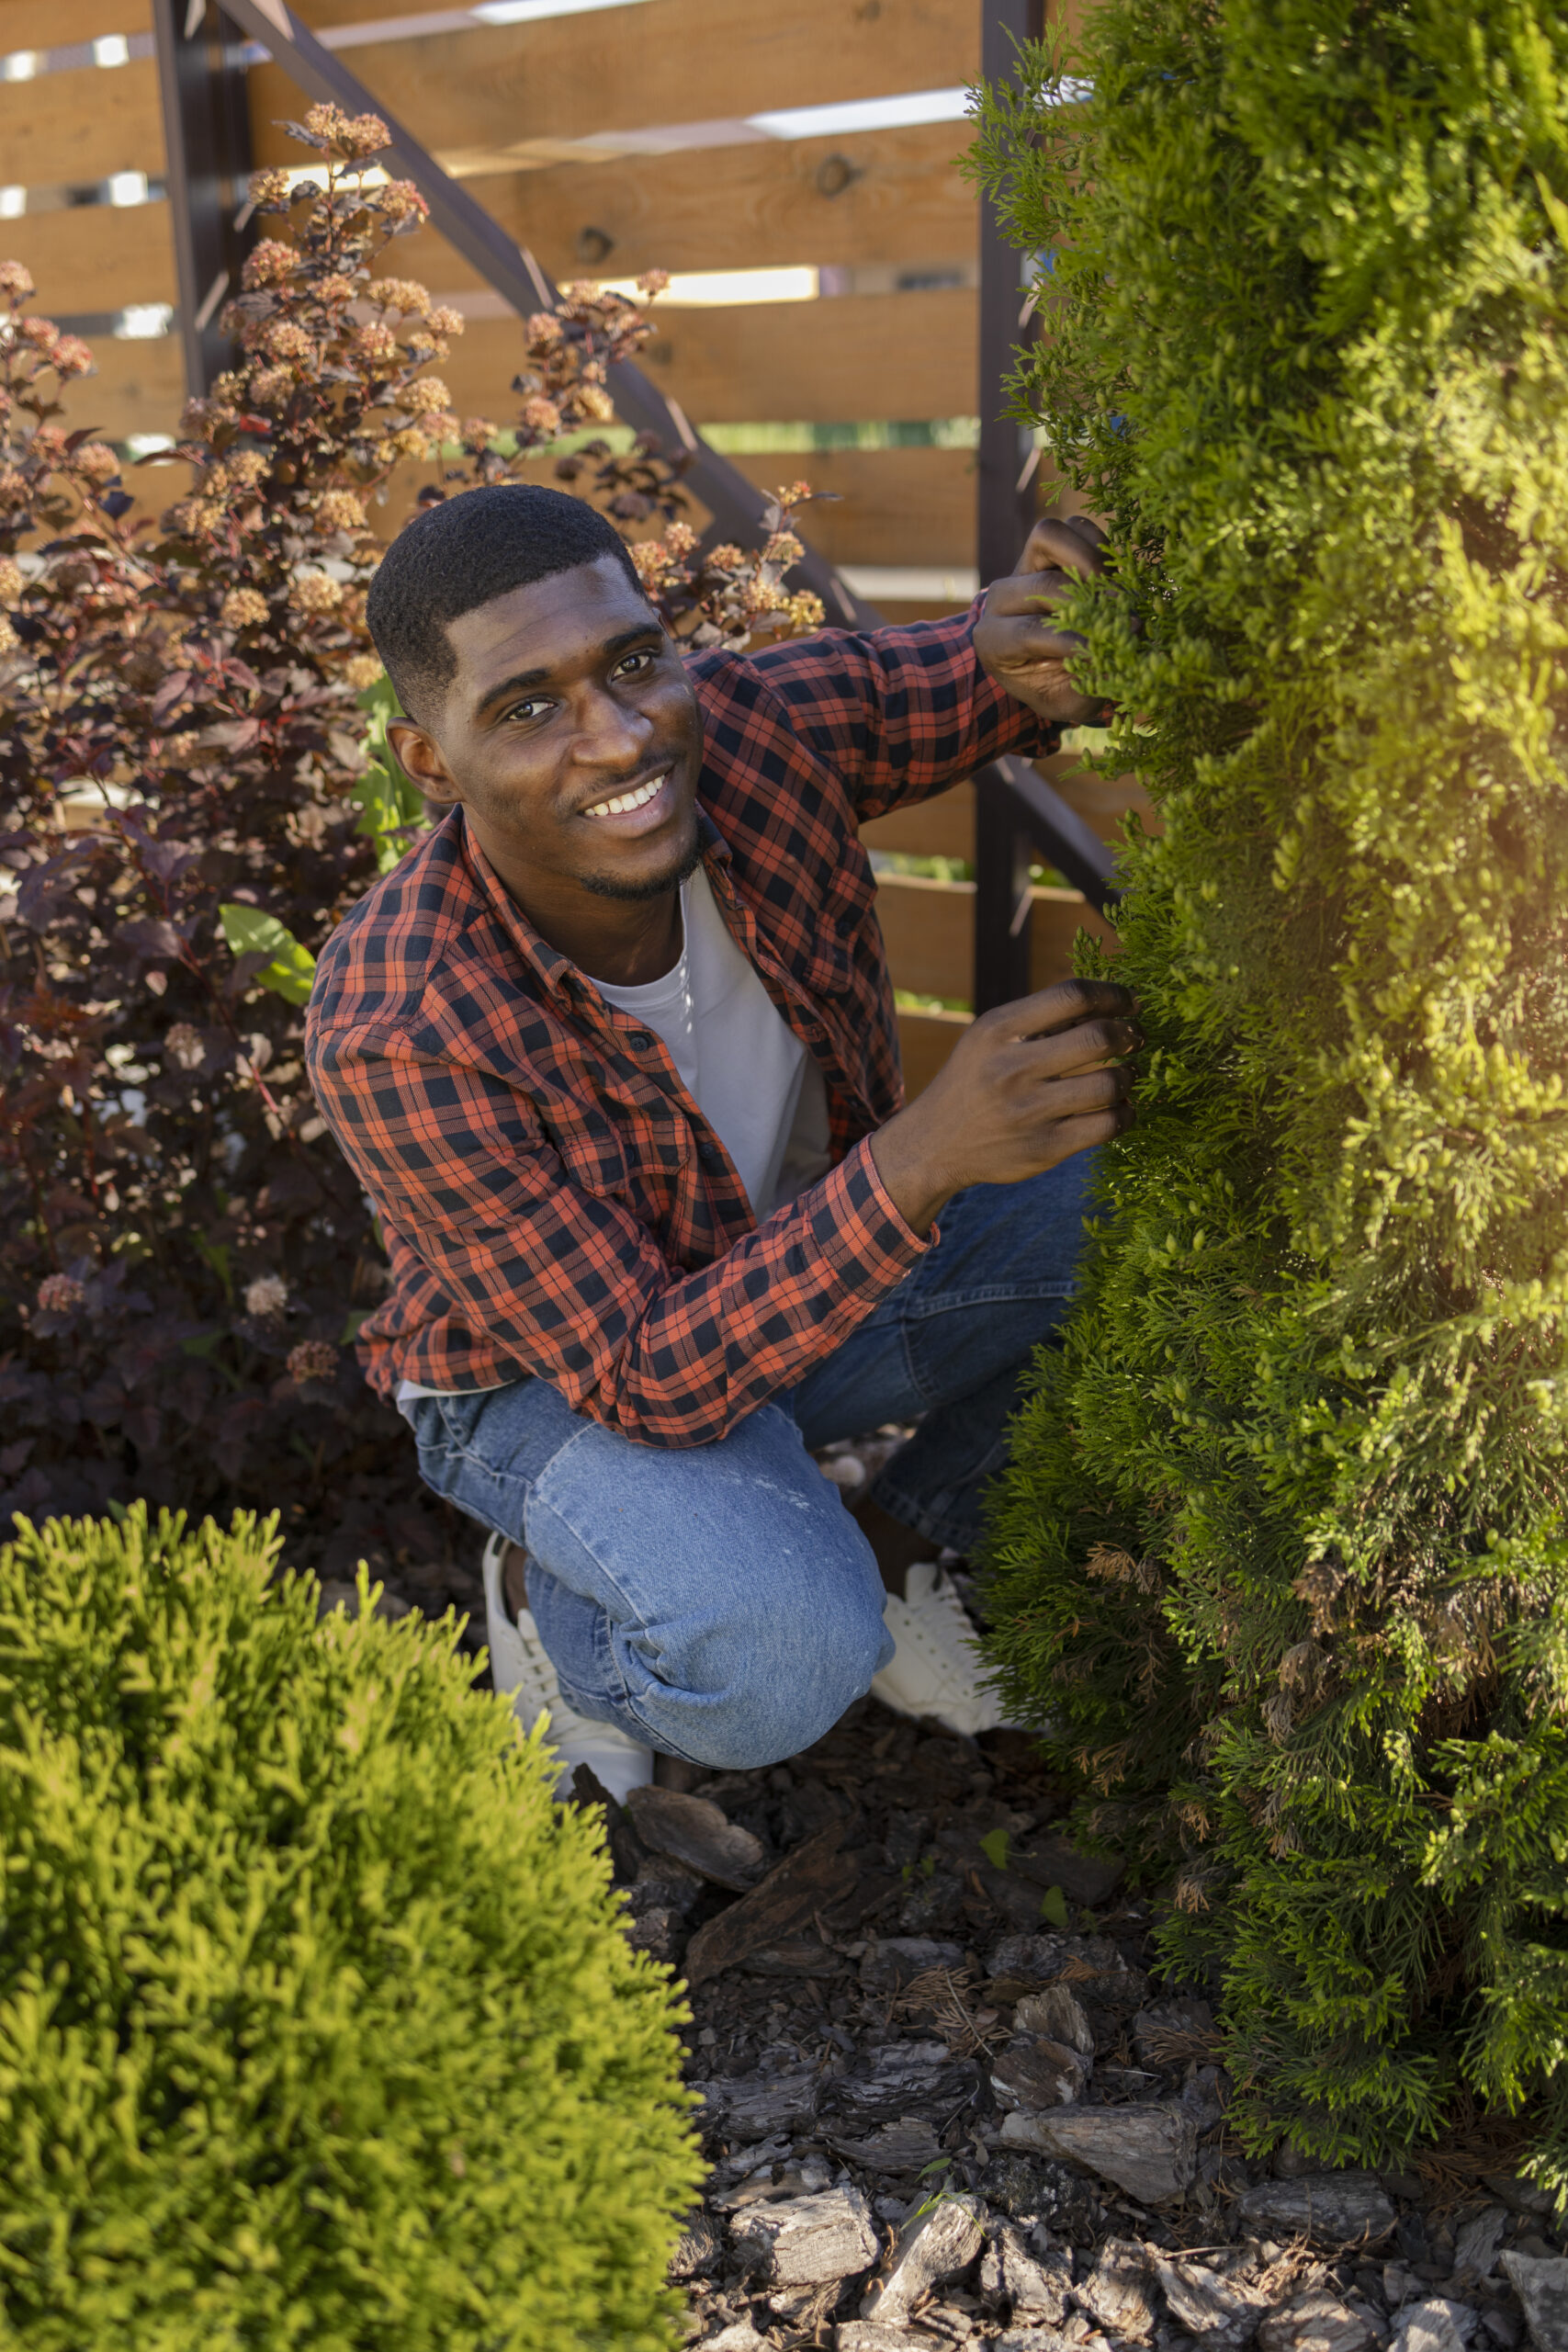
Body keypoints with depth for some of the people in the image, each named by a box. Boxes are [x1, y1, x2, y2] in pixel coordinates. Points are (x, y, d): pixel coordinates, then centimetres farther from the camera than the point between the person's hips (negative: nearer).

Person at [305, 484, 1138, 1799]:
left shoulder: (755, 727, -24)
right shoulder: (400, 1040, -35)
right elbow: (651, 1382, -33)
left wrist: (1029, 648, -38)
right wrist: (925, 1155, -48)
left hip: (805, 1261, 6)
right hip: (551, 1381, -5)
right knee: (784, 1659, -35)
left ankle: (894, 1541, 6)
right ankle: (548, 1596, 2)